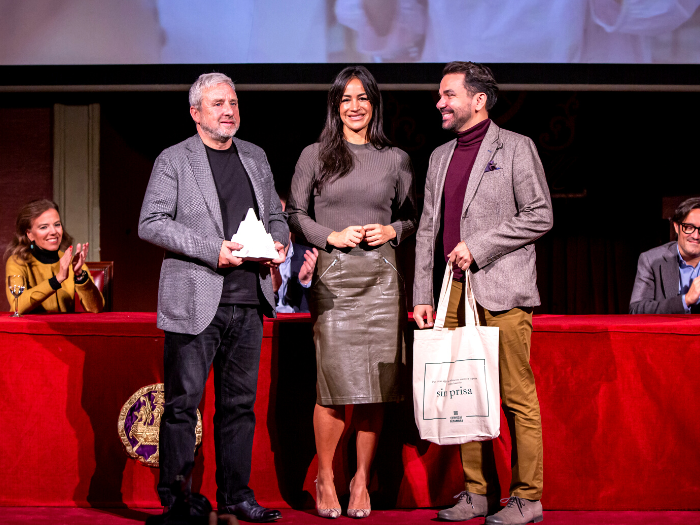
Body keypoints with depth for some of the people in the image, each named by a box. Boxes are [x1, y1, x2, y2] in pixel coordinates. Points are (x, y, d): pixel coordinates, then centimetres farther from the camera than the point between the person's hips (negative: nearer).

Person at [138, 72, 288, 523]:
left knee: (240, 402, 10)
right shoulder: (173, 160, 1)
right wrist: (213, 250, -16)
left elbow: (276, 214, 24)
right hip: (195, 302, -5)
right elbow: (151, 223, -8)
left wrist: (279, 242, 1)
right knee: (183, 403, -1)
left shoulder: (256, 157, 17)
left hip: (248, 301, 5)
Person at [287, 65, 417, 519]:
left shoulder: (396, 159, 12)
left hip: (381, 277, 2)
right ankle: (325, 478, 11)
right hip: (332, 277, -2)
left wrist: (391, 231, -2)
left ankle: (362, 481, 14)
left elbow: (413, 217, 19)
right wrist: (333, 236, -6)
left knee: (375, 385, 0)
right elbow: (294, 214, 8)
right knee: (336, 383, -8)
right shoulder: (315, 155, 7)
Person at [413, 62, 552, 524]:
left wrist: (477, 246, -11)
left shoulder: (516, 148, 1)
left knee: (517, 397, -5)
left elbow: (540, 215, -6)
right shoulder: (441, 156, 19)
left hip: (503, 290, -6)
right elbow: (428, 229, 18)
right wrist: (422, 296, 11)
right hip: (456, 291, 6)